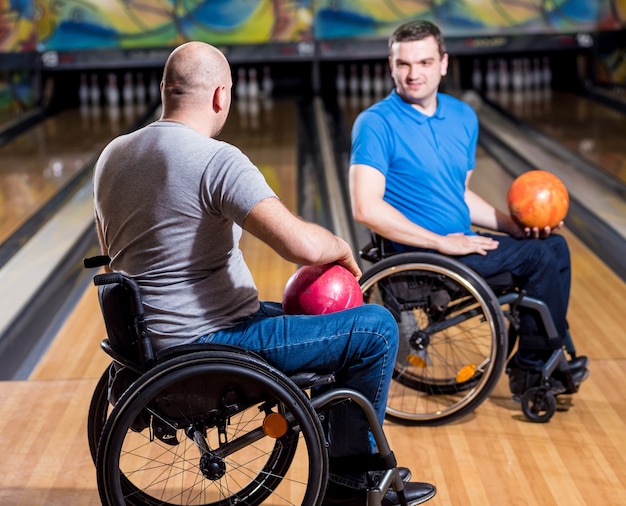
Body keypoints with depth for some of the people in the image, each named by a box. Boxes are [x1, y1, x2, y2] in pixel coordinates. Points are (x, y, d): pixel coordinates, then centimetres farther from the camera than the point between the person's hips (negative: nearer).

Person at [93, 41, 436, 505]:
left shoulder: (113, 156, 5)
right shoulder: (217, 159, -21)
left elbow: (113, 252, 19)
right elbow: (303, 246, -30)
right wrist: (340, 247, -6)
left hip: (151, 338, 9)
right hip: (209, 346, -9)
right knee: (376, 329, -2)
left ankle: (361, 461, 33)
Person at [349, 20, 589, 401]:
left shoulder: (464, 117, 9)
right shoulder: (375, 124, -14)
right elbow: (366, 208, -23)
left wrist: (513, 225, 4)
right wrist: (443, 242, -22)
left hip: (459, 241, 8)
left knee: (555, 245, 7)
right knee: (541, 256, -13)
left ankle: (535, 365, 12)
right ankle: (533, 368, 4)